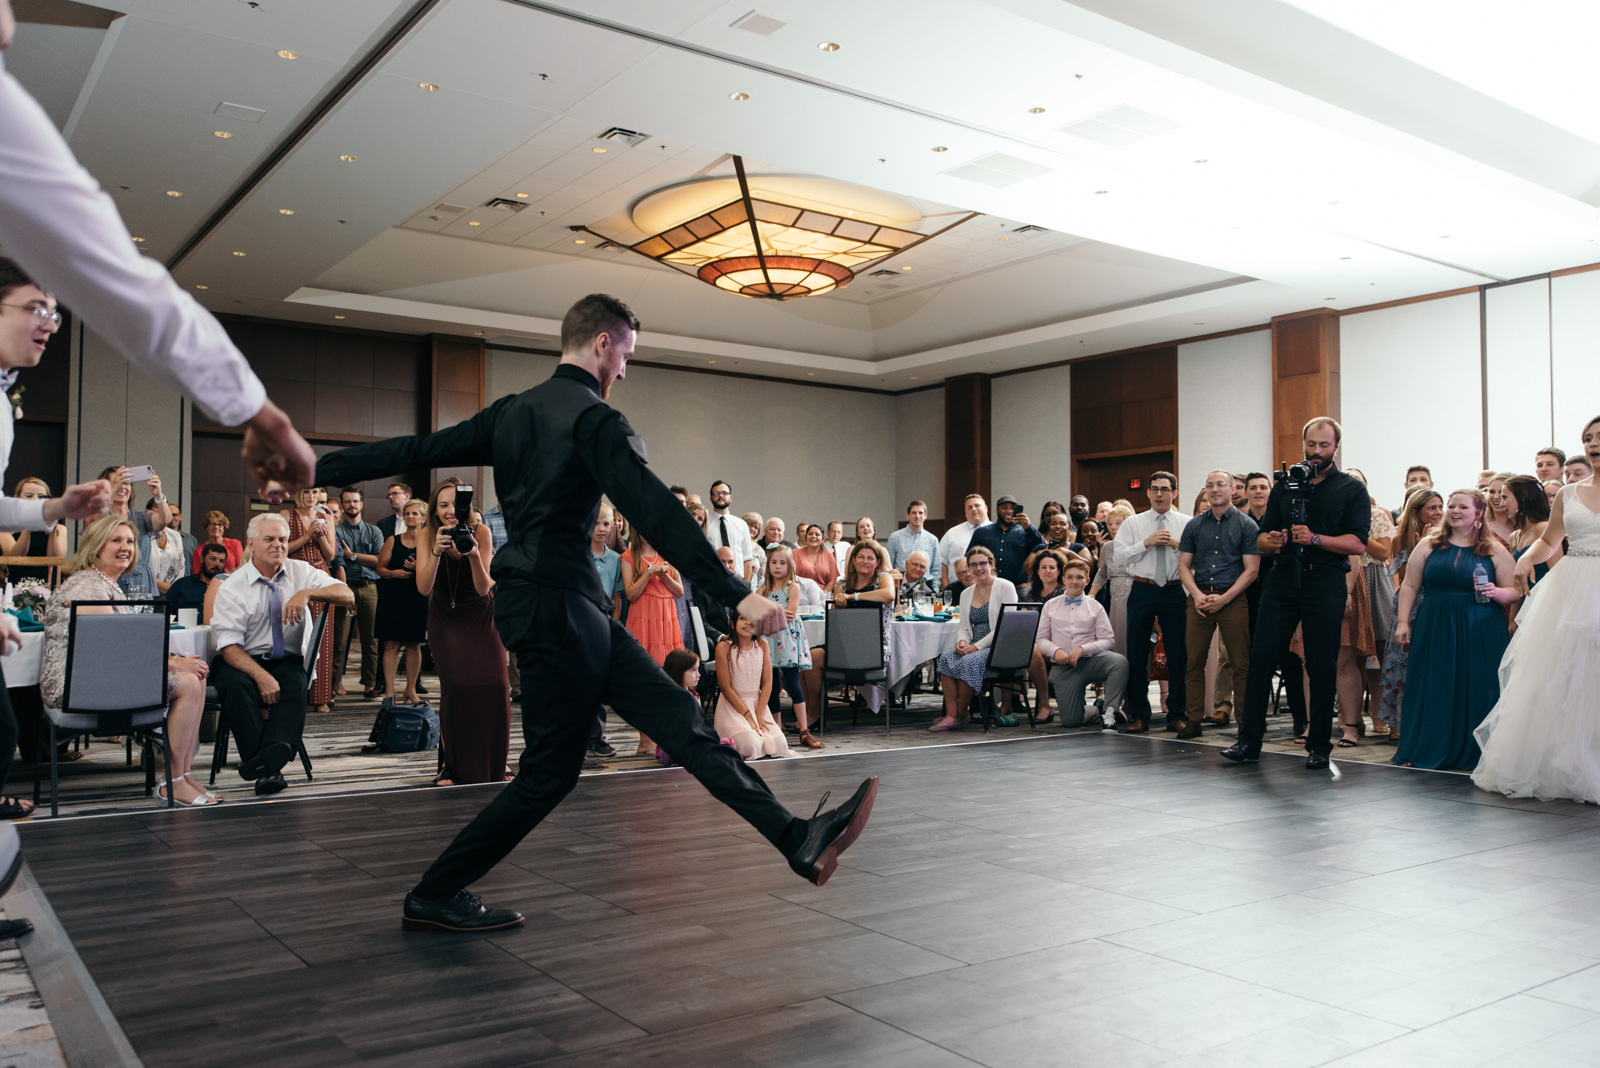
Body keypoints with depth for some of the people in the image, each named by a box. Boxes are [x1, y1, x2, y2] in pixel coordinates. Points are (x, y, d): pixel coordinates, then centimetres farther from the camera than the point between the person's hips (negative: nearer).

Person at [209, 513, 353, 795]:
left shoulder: (300, 572, 4)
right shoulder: (232, 587, -3)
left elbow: (348, 596, -8)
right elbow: (229, 645, -11)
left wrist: (307, 593, -26)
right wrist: (261, 676, -28)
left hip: (287, 660, 1)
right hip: (242, 661, -1)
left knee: (295, 685, -32)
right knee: (237, 685, -34)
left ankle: (270, 755, -44)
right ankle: (268, 768, -38)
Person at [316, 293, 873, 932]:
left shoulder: (512, 413, 15)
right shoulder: (595, 420, -12)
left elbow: (417, 451, 18)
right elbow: (654, 512, -23)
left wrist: (315, 468, 27)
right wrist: (737, 594, -28)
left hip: (527, 597, 10)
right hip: (556, 605, -10)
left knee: (677, 713, 1)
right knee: (550, 769, 3)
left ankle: (799, 842, -2)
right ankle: (435, 897, 18)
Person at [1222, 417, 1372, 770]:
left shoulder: (1353, 490, 5)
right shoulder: (1284, 485, 16)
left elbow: (1358, 543, -7)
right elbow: (1262, 538, 13)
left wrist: (1315, 539, -21)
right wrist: (1271, 540, -10)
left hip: (1325, 582, -2)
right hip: (1282, 579, 3)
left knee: (1322, 666, 0)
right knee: (1262, 657, -4)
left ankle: (1319, 746, 10)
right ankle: (1249, 740, 0)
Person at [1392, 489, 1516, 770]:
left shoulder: (1495, 550, 4)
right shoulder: (1429, 545, 7)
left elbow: (1515, 592, 4)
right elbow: (1409, 586, 8)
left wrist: (1496, 593, -17)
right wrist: (1403, 622, 1)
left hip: (1480, 631, -1)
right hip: (1435, 629, 1)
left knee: (1477, 691, 0)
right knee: (1432, 689, 4)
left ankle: (1474, 754, 11)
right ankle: (1425, 751, 14)